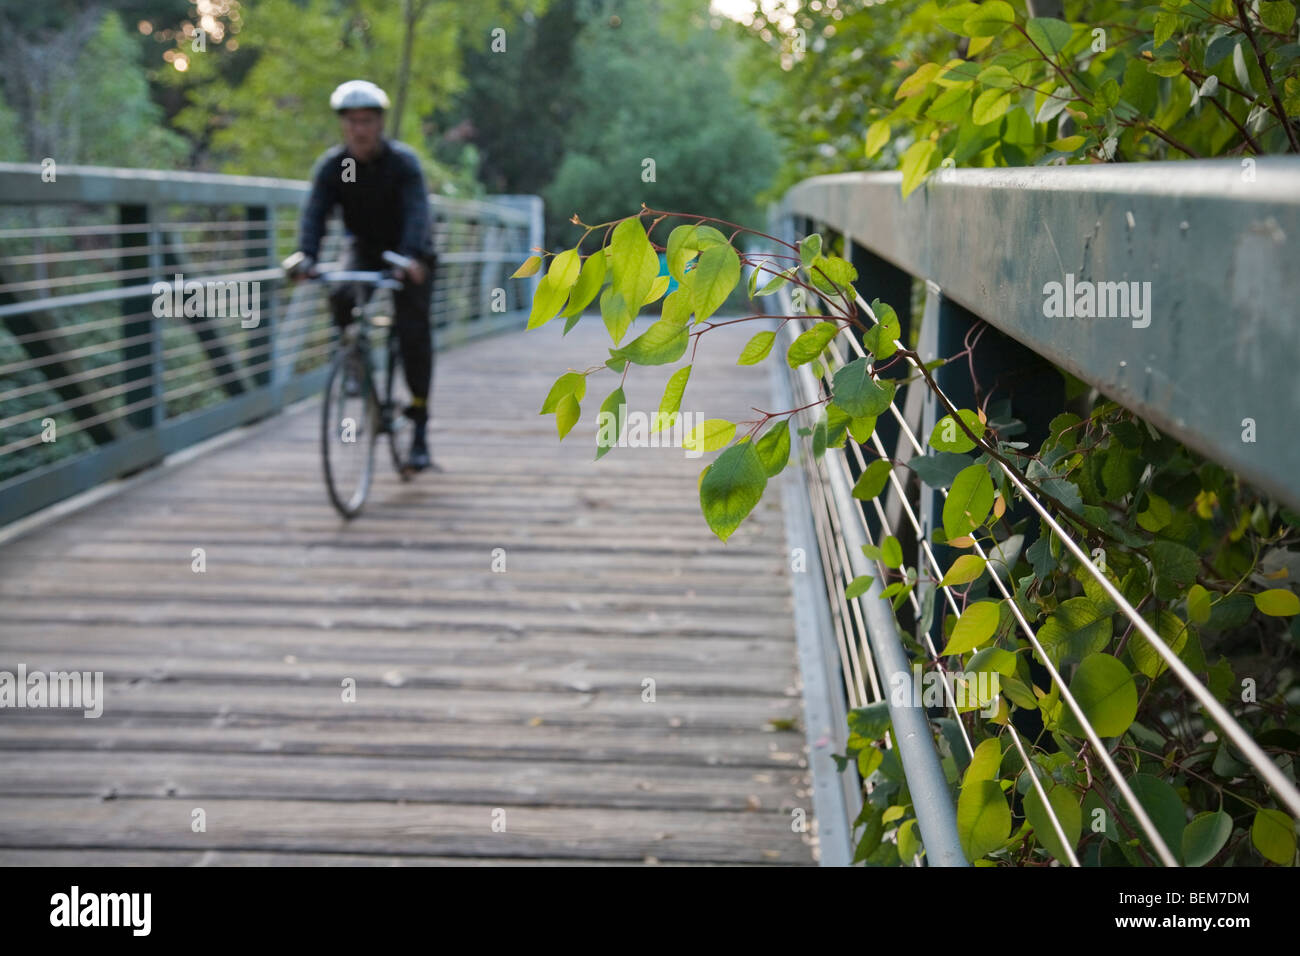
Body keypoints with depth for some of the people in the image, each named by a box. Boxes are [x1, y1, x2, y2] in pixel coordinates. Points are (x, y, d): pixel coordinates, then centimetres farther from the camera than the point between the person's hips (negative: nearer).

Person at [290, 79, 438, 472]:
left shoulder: (403, 160, -23)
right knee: (340, 296, -28)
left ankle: (419, 427, -6)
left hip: (407, 253, -3)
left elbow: (417, 211, -36)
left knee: (413, 328, -13)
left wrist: (413, 257, -53)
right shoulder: (331, 165, -14)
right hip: (363, 247, 3)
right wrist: (306, 258, -43)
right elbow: (314, 213, -24)